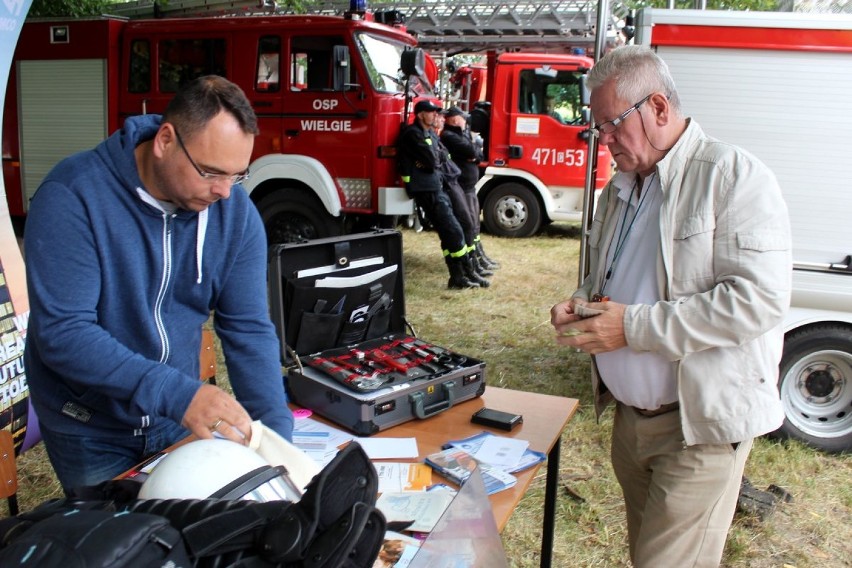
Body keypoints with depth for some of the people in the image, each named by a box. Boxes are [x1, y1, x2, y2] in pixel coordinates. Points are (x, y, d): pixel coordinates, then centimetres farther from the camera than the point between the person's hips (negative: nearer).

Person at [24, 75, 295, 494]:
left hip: (177, 422, 4)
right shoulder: (73, 196, -23)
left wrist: (278, 442, -21)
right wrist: (178, 394, -38)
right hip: (89, 428, -3)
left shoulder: (236, 212, -12)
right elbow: (62, 332, -28)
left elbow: (249, 330, -12)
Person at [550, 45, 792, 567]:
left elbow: (760, 298, -24)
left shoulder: (734, 176, -14)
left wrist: (634, 326, -23)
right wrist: (582, 306, 0)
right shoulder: (622, 187, 11)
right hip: (629, 416, 8)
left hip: (700, 425, -7)